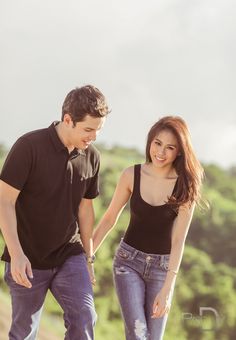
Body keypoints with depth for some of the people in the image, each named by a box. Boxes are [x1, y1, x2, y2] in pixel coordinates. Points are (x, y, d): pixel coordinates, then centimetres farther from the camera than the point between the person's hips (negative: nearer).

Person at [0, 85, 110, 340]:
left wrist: (88, 257, 17)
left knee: (84, 317, -15)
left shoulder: (91, 157, 0)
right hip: (29, 260, -3)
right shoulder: (29, 146, -16)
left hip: (70, 256, 3)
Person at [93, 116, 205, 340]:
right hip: (129, 260, 0)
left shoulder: (185, 187, -13)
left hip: (162, 266, 0)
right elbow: (110, 218, 3)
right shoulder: (132, 175, -9)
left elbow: (178, 240, -14)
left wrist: (167, 289, -19)